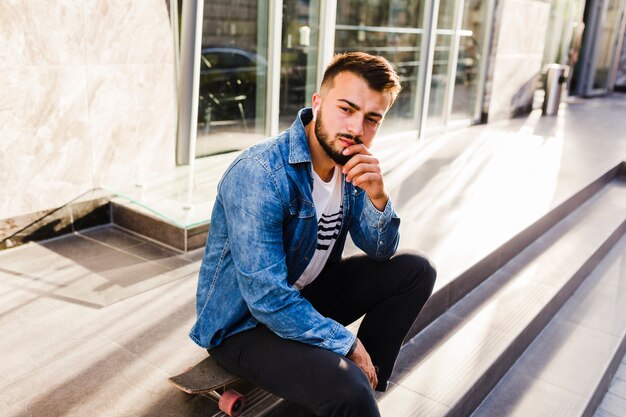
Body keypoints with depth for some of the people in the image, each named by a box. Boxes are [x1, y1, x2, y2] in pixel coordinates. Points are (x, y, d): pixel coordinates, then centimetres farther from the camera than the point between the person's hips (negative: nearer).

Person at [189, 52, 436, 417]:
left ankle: (365, 383, 8)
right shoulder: (260, 175, -28)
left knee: (416, 270, 5)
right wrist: (348, 344, -19)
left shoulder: (352, 164, -4)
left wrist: (377, 196, -19)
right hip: (243, 322, -8)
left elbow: (380, 252, 1)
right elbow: (268, 300, -29)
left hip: (304, 295, 8)